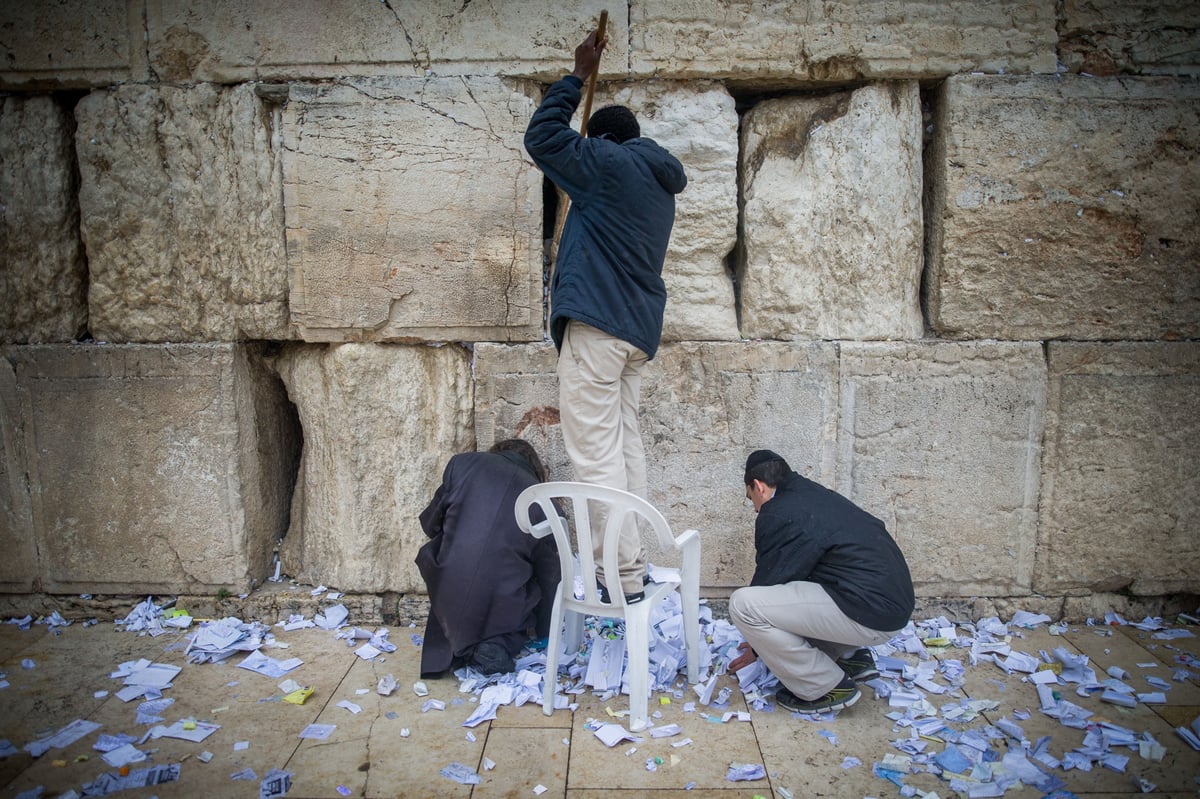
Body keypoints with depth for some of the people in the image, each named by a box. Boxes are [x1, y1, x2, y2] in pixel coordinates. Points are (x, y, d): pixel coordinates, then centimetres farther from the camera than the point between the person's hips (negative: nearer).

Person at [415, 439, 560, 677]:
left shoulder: (463, 463, 5)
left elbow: (430, 523, 12)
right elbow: (549, 574, 12)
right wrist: (544, 633, 26)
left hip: (449, 605, 1)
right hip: (504, 609, -1)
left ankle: (463, 647, 12)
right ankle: (500, 643, 1)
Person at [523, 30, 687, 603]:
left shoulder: (611, 164, -3)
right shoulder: (662, 186, 22)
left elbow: (542, 137, 4)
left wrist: (578, 77, 12)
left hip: (597, 323, -9)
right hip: (638, 328, 9)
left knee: (595, 449, -9)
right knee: (624, 443, 11)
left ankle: (624, 576, -9)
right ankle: (633, 564, 15)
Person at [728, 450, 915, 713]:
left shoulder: (778, 516, -10)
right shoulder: (816, 496, 18)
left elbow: (769, 582, -2)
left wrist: (757, 647, 15)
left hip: (870, 613, -10)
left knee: (743, 604, -15)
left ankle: (827, 687, -1)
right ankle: (850, 656, 20)